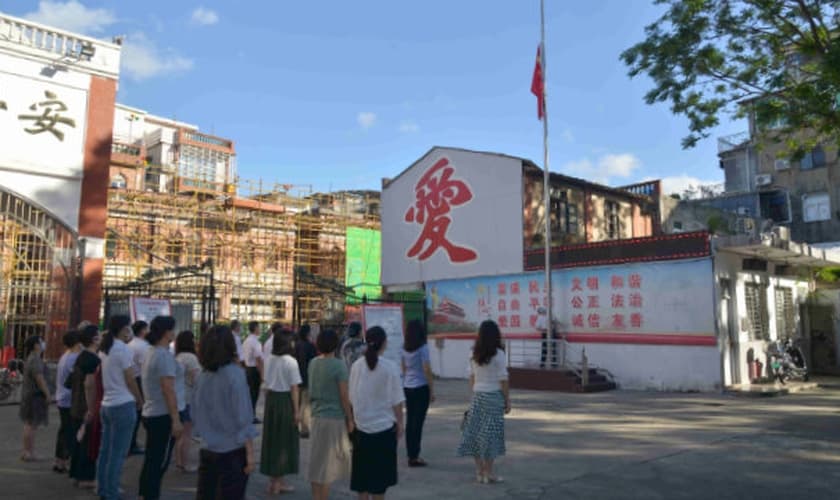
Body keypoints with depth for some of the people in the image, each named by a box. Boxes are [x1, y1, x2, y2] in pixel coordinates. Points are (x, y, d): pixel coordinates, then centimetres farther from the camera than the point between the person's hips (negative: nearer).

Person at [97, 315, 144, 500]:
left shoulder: (104, 349, 11)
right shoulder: (124, 350, -15)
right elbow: (130, 380, -11)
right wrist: (140, 400, 1)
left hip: (107, 404, 9)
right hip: (123, 406, -9)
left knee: (105, 450, 14)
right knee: (118, 453, -2)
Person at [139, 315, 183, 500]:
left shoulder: (151, 352, 10)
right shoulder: (164, 355, -19)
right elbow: (168, 391, -22)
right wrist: (176, 419, -20)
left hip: (150, 413, 9)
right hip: (162, 416, -9)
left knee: (151, 460, 17)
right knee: (159, 463, -1)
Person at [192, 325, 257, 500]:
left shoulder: (202, 376, 0)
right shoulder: (235, 374, -15)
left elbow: (195, 414, 9)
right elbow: (243, 419, -16)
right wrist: (250, 453, -11)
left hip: (207, 450, 5)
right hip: (232, 451, -5)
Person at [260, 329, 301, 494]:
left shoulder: (269, 360, 5)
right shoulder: (291, 361, -13)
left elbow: (266, 384, 8)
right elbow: (293, 388, -13)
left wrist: (268, 400, 16)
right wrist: (296, 410, -9)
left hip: (271, 399, 6)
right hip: (285, 400, -6)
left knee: (272, 438, 14)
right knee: (284, 440, 7)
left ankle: (274, 479, 26)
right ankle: (277, 482, 15)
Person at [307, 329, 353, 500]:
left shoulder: (312, 364, 5)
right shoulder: (338, 365, -15)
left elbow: (312, 391, 11)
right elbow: (344, 396, -13)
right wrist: (350, 419, -4)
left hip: (317, 416, 6)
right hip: (334, 417, -6)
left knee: (318, 461, 15)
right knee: (327, 463, 4)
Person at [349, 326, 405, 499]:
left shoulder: (356, 366, -5)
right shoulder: (390, 367, -14)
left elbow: (352, 398, 1)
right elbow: (396, 400, -10)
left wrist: (354, 419, 13)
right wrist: (400, 422, 2)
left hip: (361, 425, 3)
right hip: (384, 426, -3)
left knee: (362, 470, 14)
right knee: (381, 470, 11)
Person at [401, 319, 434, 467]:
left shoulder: (404, 348, 6)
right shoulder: (423, 348, -13)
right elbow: (427, 370, -14)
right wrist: (432, 390, -8)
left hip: (408, 388, 6)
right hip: (421, 388, -6)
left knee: (410, 421, 11)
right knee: (418, 421, 0)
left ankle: (410, 455, 18)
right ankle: (414, 457, 4)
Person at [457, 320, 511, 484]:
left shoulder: (475, 354, 5)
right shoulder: (498, 354, -11)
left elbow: (472, 378, 9)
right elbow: (503, 380, -10)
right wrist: (507, 400, -2)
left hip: (477, 396, 5)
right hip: (494, 396, -5)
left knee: (476, 432, 9)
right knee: (490, 433, 2)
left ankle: (479, 471, 16)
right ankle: (488, 472, 8)